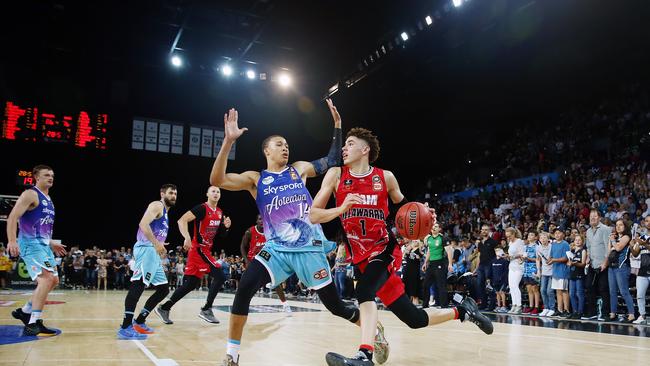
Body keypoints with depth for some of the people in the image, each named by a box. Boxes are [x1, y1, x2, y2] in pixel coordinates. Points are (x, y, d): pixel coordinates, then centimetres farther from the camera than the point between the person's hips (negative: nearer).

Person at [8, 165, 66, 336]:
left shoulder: (48, 199, 19)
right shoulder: (30, 194, -8)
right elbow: (12, 218, -18)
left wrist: (51, 243, 28)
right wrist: (12, 241, -29)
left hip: (43, 244, 10)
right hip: (30, 243, -10)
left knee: (53, 280, 12)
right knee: (46, 279, -20)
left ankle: (24, 311, 23)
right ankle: (33, 323, -17)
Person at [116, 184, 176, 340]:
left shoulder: (165, 213, 28)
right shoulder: (157, 205, -2)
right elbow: (143, 224, -18)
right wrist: (156, 243, -24)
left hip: (154, 252, 11)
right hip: (146, 248, -11)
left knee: (164, 289, 10)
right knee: (138, 284, -21)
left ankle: (139, 321, 15)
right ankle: (125, 327, -26)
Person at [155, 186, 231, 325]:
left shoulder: (220, 212, 12)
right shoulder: (202, 208, -14)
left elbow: (221, 233, 21)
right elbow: (182, 220, -22)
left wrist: (226, 227, -1)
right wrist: (187, 238, -35)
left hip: (205, 250, 9)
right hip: (198, 249, -9)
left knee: (190, 284, 10)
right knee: (219, 276, -14)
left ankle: (164, 308, 19)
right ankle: (206, 310, -4)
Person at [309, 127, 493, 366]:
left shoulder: (385, 177, -1)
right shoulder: (336, 175, -2)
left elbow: (403, 207, 16)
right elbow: (313, 215, -7)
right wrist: (341, 209, -24)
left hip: (385, 249, -2)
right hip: (361, 256, 2)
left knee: (364, 290, -34)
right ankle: (462, 311, 29)